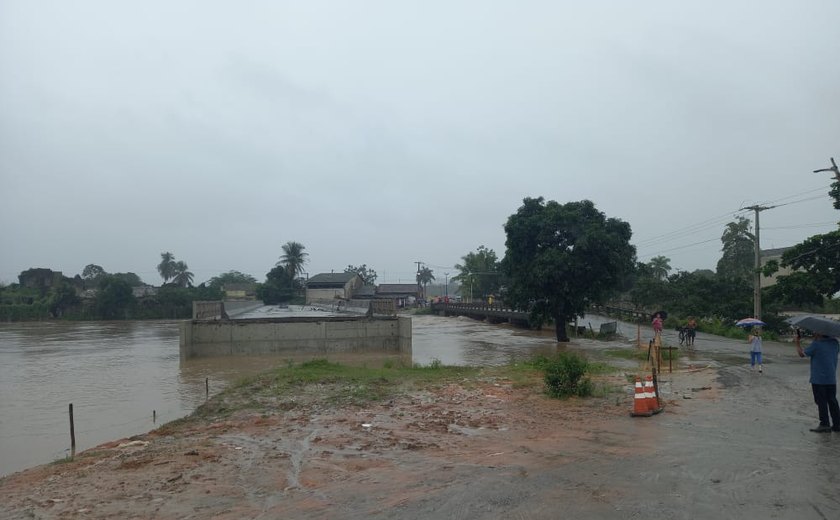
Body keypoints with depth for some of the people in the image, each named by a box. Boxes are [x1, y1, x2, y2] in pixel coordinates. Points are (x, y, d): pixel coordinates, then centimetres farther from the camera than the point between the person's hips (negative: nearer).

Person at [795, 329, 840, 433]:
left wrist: (797, 342, 5)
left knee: (821, 402, 0)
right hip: (832, 379, 6)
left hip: (819, 379, -6)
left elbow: (802, 354, -7)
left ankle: (824, 425, 1)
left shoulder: (816, 344, -14)